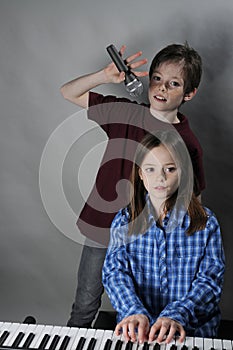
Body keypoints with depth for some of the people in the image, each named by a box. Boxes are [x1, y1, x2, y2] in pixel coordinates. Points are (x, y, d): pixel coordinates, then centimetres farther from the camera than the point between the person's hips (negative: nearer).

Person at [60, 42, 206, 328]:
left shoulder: (187, 144, -13)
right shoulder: (124, 112, -7)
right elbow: (69, 92, -3)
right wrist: (105, 76, -22)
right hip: (101, 230, 2)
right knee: (85, 307, 20)